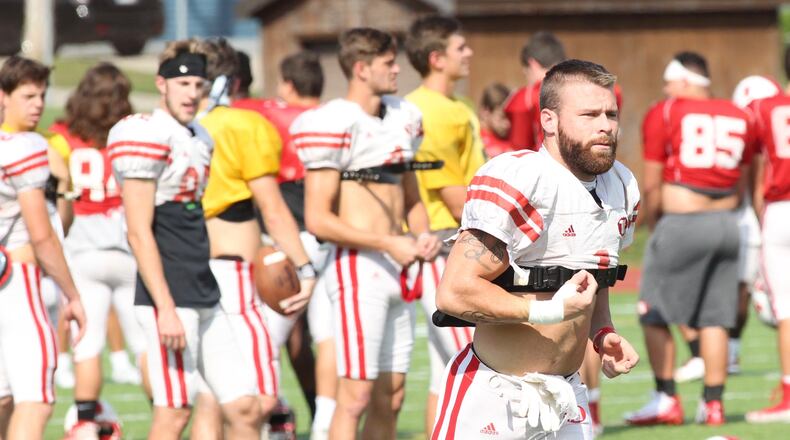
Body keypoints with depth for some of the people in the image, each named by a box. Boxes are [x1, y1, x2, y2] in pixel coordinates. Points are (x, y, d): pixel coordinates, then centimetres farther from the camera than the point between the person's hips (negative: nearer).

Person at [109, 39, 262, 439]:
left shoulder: (199, 138, 16)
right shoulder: (148, 137, -11)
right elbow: (139, 232, -16)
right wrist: (166, 309, -20)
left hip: (206, 299, 9)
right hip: (170, 299, -9)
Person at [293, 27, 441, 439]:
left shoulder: (402, 118, 13)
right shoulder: (335, 124, -12)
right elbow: (318, 220, -15)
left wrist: (422, 236, 4)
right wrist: (387, 243, -17)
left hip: (398, 268, 8)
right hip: (359, 266, -8)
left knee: (390, 397, 10)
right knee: (356, 397, -9)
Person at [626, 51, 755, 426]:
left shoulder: (665, 114, -4)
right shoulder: (738, 118, 11)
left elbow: (652, 187, -2)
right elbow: (739, 184, 12)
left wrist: (652, 223, 12)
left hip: (681, 222, -5)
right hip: (726, 224, 5)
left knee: (655, 315, 5)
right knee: (714, 318, 9)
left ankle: (666, 399, 2)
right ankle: (713, 402, 7)